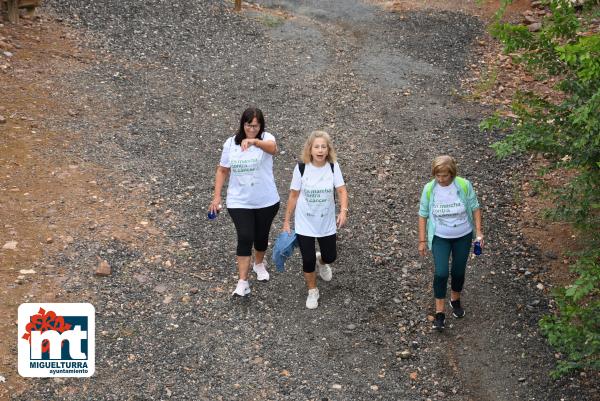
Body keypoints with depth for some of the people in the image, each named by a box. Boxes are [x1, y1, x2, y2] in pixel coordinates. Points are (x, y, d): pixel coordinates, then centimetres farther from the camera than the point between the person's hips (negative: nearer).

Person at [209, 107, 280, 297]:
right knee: (245, 238, -10)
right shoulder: (230, 143, -3)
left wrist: (254, 141, -57)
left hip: (266, 201, 0)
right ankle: (242, 282, -4)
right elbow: (222, 170, 6)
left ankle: (259, 264, 46)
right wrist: (217, 196, 1)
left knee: (261, 236, 17)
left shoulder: (265, 138, -11)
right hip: (239, 202, 0)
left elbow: (272, 148, -37)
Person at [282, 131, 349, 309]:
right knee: (308, 260, 3)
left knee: (330, 256, 13)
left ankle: (322, 262, 52)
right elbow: (294, 195, -5)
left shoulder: (333, 167, -10)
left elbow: (342, 191, -14)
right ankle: (312, 291, 28)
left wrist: (343, 211, -33)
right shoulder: (301, 168, -13)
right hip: (304, 224, -2)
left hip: (327, 223, 2)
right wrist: (287, 221, -1)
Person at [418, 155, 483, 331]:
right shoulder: (429, 189, -13)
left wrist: (479, 231, -7)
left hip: (463, 236, 1)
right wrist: (422, 240, -3)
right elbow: (423, 215, -4)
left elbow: (475, 208, -2)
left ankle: (455, 300, 40)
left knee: (458, 272, 11)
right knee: (441, 273, -12)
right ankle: (439, 313, 0)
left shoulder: (464, 185, -15)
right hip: (440, 238, -1)